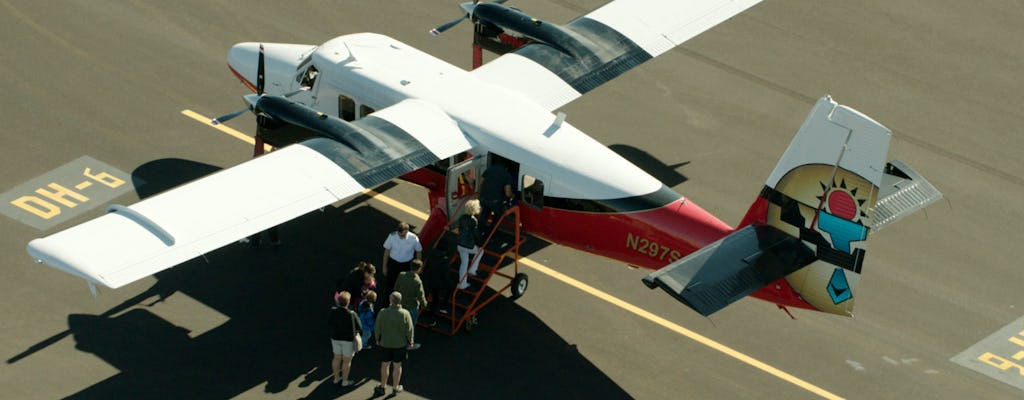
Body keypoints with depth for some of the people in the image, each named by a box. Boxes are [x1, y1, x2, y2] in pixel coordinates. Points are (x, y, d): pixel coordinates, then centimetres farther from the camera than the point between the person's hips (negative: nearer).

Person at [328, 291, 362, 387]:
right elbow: (359, 328, -18)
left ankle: (336, 378, 35)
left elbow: (329, 322, 2)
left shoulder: (333, 311, -15)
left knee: (337, 358, 21)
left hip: (336, 338, 4)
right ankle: (344, 381, 24)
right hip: (348, 339, -4)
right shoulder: (351, 315, -28)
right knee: (347, 361, 12)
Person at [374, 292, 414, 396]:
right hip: (400, 344, -1)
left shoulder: (382, 313, -18)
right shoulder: (405, 314, -20)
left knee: (385, 364, 17)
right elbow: (409, 330, -13)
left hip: (385, 343, 1)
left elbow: (377, 328, -7)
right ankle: (396, 388, 28)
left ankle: (382, 387, 28)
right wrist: (410, 342, 4)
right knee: (397, 366, 14)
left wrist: (377, 339, 11)